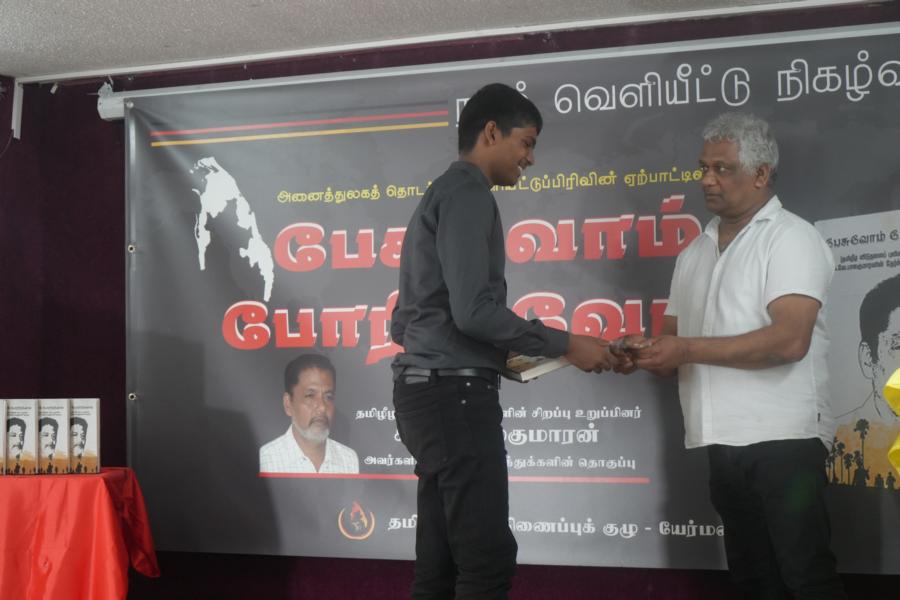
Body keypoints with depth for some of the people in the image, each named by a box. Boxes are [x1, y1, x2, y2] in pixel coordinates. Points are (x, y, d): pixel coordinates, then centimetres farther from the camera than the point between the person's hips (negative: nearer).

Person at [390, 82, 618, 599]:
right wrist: (565, 344, -12)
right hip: (455, 393, -10)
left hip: (427, 391, 10)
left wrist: (497, 356, 17)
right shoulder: (468, 193, -8)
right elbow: (473, 310, -21)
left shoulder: (440, 195, 22)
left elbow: (404, 321, 21)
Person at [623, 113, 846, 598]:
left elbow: (790, 340, -19)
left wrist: (688, 349, -17)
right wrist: (652, 354, -5)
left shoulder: (791, 238, -6)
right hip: (723, 440, 7)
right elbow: (673, 339, 19)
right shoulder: (695, 253, 17)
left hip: (782, 437, -7)